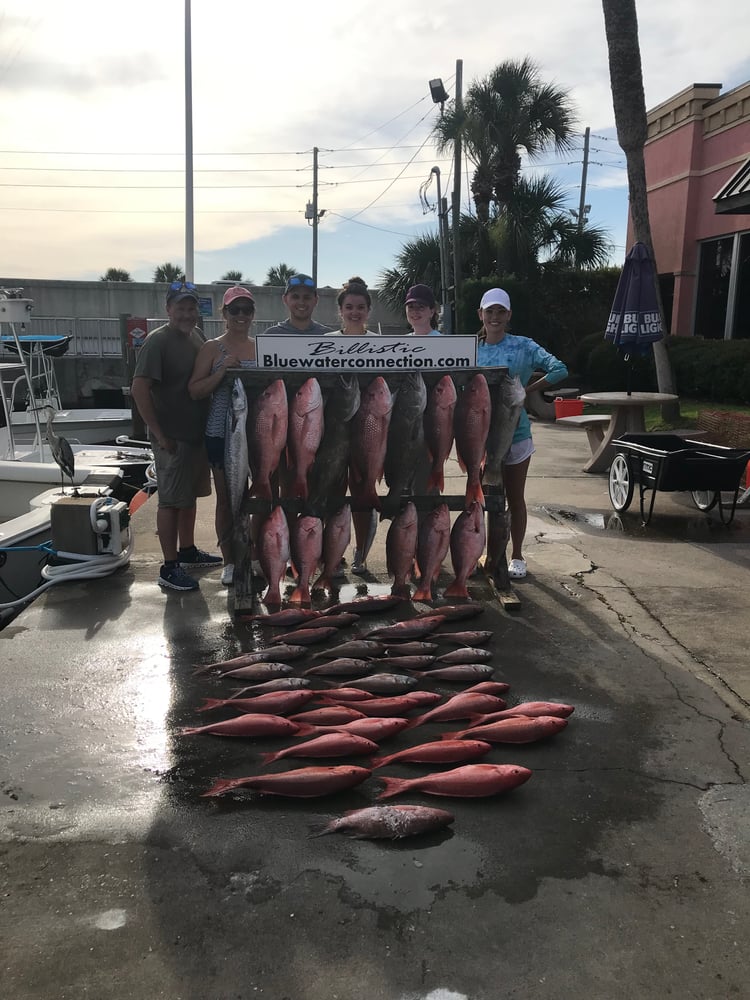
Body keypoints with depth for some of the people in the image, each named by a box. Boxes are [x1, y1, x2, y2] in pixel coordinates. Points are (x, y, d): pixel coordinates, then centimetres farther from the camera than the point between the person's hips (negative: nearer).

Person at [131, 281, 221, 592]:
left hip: (196, 432, 8)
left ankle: (187, 551, 33)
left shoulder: (196, 337, 10)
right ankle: (169, 568, 4)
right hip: (172, 437, -8)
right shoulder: (158, 340, -15)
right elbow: (139, 389, -21)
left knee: (189, 495, 18)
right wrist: (160, 434, -20)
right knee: (171, 501, -2)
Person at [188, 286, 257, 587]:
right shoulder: (212, 348, 2)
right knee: (226, 499, 5)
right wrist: (222, 371, -16)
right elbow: (195, 390, -3)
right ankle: (229, 561, 17)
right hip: (221, 433, -2)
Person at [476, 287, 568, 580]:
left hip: (515, 432, -2)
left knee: (515, 498, 7)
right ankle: (493, 554, 21)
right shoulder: (471, 351, 5)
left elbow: (559, 369, -13)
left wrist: (526, 390, -15)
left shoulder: (523, 346, -4)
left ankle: (516, 556, 20)